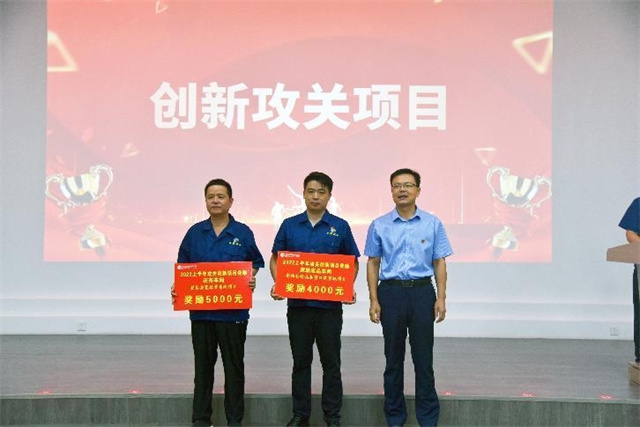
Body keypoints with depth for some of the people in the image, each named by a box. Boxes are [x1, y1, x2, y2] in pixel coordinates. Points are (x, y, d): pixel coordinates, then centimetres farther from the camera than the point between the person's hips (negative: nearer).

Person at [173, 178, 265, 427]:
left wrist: (251, 281, -14)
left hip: (233, 311, -2)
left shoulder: (243, 233, 1)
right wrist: (177, 288, -6)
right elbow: (183, 267, 10)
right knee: (203, 366, 10)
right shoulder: (195, 232, 6)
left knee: (234, 366, 5)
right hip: (201, 310, 2)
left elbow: (255, 264, 6)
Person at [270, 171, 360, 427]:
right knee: (301, 361, 9)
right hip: (297, 303, 1)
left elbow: (352, 263, 8)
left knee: (331, 361, 4)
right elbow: (275, 259, 9)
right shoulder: (289, 225, 5)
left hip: (330, 304, -1)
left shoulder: (340, 227, 2)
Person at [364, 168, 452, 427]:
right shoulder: (379, 226, 4)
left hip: (422, 292, -1)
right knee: (393, 358, 8)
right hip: (390, 292, 1)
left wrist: (441, 298, -4)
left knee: (423, 358, 1)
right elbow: (373, 264, 6)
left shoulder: (432, 224, 3)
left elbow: (439, 263, 4)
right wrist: (374, 301, -1)